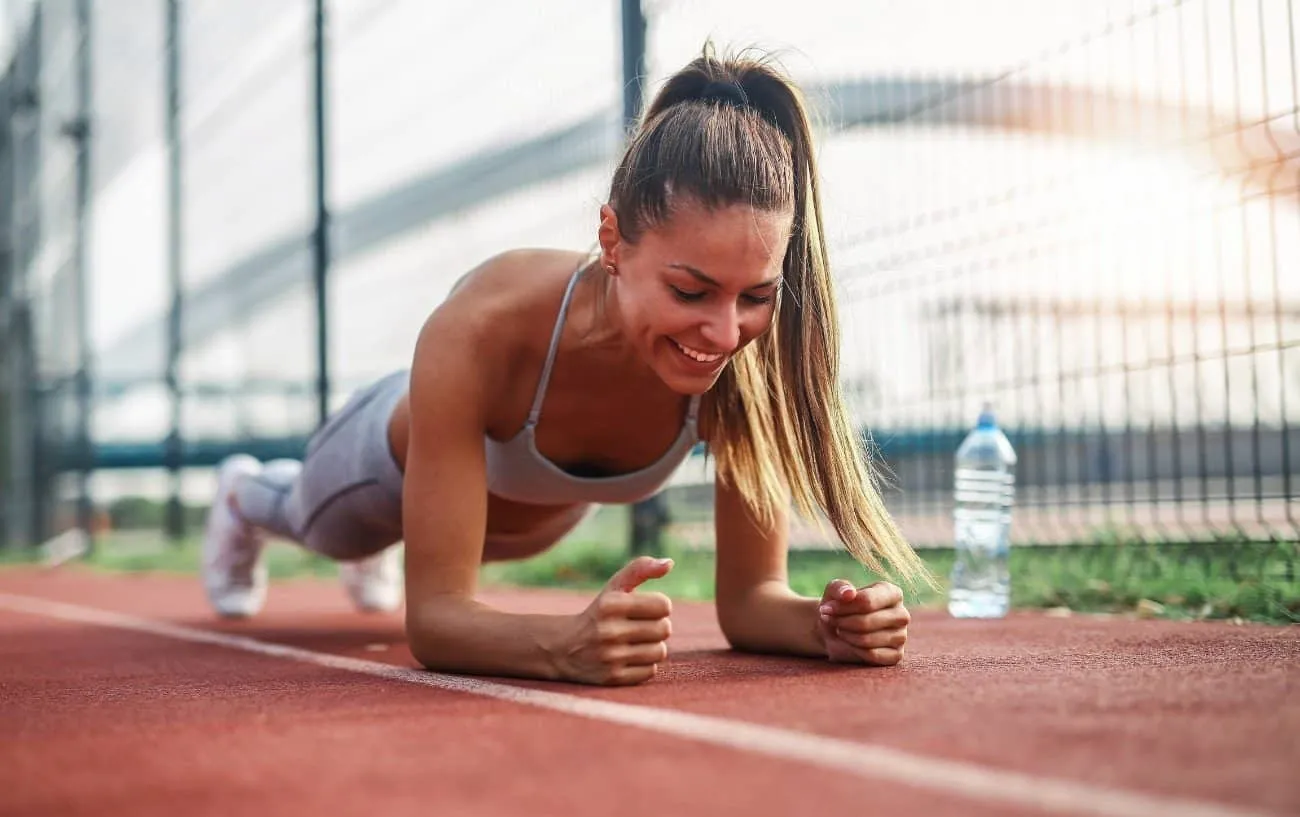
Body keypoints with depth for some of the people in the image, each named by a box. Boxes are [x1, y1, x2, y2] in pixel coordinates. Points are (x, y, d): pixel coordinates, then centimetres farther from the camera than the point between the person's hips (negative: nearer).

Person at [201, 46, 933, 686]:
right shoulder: (484, 330, -50)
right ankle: (246, 495, 71)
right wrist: (568, 644, -68)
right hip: (400, 456, -3)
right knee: (328, 530, 36)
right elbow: (434, 615, -48)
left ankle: (377, 552, 76)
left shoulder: (750, 358, -40)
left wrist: (827, 624, -54)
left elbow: (750, 596, -31)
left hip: (537, 513, 3)